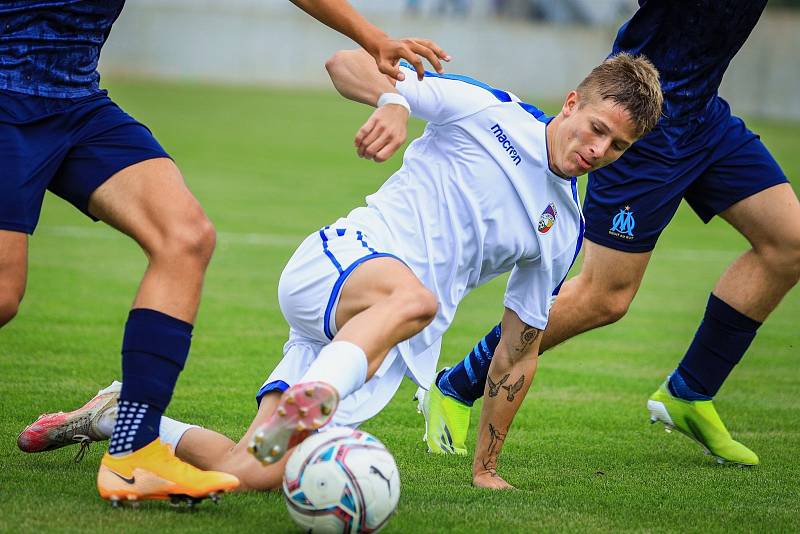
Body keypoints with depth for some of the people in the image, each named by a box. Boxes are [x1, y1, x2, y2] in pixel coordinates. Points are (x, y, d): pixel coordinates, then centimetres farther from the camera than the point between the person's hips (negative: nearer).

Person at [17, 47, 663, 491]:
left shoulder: (564, 231, 16)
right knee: (413, 296, -42)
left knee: (255, 474, -12)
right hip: (336, 263, -4)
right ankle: (311, 398, -58)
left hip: (393, 347, 5)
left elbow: (519, 351, 23)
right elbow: (346, 63, 1)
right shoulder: (487, 109, 3)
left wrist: (486, 468, 21)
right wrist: (393, 100, -21)